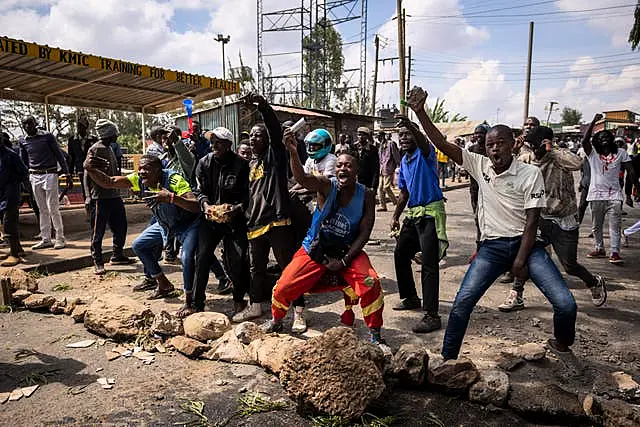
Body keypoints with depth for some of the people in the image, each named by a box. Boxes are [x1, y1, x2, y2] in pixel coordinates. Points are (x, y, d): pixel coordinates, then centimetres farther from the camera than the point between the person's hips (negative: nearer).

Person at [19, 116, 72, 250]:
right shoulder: (23, 142, 10)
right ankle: (46, 240, 14)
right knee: (42, 210, 9)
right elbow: (23, 162, 18)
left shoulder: (47, 136, -3)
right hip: (34, 177, 5)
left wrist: (67, 175, -7)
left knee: (53, 208, -6)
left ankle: (60, 238, 2)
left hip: (49, 175, -5)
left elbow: (59, 155, -3)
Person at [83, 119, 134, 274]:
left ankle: (118, 255, 28)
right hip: (100, 197, -9)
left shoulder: (109, 148, 15)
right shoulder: (95, 149, -11)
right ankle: (97, 262, 11)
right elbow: (89, 174, -15)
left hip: (115, 196, 9)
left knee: (120, 227, 14)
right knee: (98, 231, 1)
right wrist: (90, 198, -17)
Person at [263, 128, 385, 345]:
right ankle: (276, 321, 30)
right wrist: (293, 153, -56)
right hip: (314, 250, 0)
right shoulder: (326, 185, -16)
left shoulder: (366, 196, -10)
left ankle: (375, 334, 2)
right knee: (284, 287, -4)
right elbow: (302, 179, -38)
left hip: (347, 252, 1)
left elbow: (364, 234, -9)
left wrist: (343, 261, -16)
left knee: (370, 283, -22)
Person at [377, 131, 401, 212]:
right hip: (382, 170, 8)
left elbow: (396, 155, -9)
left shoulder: (390, 143, -8)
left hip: (388, 170, -8)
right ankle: (383, 206, 11)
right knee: (380, 188, 5)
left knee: (386, 188, -11)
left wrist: (398, 165, -10)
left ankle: (396, 203, 4)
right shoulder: (381, 145, 17)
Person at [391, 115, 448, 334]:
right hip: (412, 213, 9)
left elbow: (424, 143, -33)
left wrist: (411, 127, -52)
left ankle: (432, 315, -6)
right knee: (400, 254, 16)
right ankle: (410, 297, 33)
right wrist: (396, 216, 19)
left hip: (430, 212, -9)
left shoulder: (425, 154, -7)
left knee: (429, 265, -10)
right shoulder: (404, 161, 15)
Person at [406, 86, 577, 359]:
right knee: (462, 303, -11)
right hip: (491, 247, 1)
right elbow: (441, 144, -6)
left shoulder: (530, 174, -6)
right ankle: (448, 359, 7)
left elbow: (531, 221, -8)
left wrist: (520, 260, -12)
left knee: (566, 304, -10)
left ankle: (561, 344, 25)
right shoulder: (480, 165, 1)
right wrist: (419, 111, -16)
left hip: (524, 244, -1)